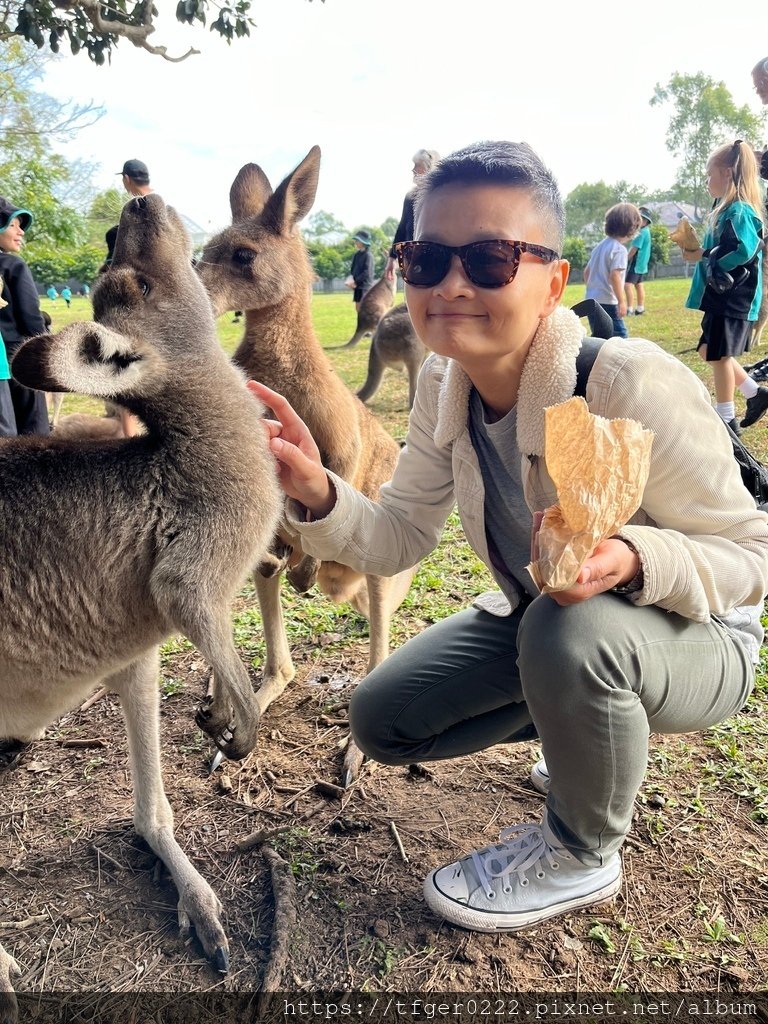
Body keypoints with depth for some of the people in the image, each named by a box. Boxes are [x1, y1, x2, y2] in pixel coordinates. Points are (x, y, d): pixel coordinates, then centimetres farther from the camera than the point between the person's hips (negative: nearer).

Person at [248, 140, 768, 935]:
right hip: (540, 622, 6)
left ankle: (583, 857, -5)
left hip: (696, 639, -5)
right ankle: (591, 733, 20)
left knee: (572, 630, -39)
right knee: (381, 720, -1)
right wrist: (316, 496, -27)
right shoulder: (443, 386, -12)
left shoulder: (631, 385, -32)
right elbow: (400, 537, -8)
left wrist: (633, 562, -43)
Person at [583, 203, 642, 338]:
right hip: (607, 303, -9)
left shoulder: (600, 245, 14)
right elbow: (614, 276, -21)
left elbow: (586, 271, 19)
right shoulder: (619, 249, -12)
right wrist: (622, 301, -19)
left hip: (592, 301, 9)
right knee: (620, 337, -7)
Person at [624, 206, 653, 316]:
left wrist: (625, 260, -11)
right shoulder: (646, 231, 13)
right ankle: (640, 308, 22)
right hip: (641, 263, 11)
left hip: (636, 262, -11)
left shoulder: (641, 232, -18)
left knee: (628, 285, -16)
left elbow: (634, 248, -20)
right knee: (639, 285, 15)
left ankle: (630, 309, -20)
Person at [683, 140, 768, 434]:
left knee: (719, 355, -3)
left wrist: (704, 255, -20)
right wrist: (702, 252, 4)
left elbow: (744, 250, -28)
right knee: (709, 351, 15)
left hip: (733, 297, -10)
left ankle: (726, 418, 7)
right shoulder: (729, 209, 14)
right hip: (723, 296, 10)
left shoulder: (738, 211, -16)